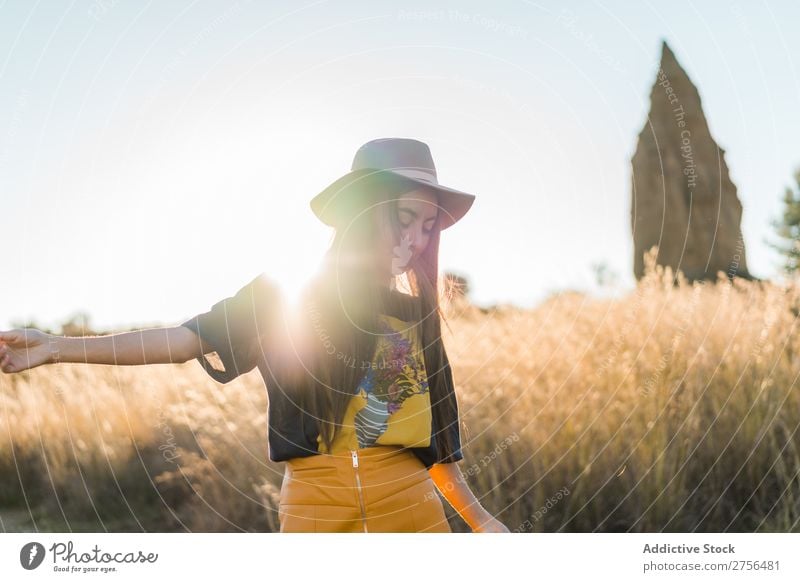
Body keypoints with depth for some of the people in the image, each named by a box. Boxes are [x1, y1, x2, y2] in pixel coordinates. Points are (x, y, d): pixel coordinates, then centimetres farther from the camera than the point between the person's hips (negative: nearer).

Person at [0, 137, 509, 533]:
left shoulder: (419, 317, 11)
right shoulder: (285, 296, 3)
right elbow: (187, 340, -6)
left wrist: (480, 519, 18)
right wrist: (56, 348, -15)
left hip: (410, 504, 3)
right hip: (315, 504, -2)